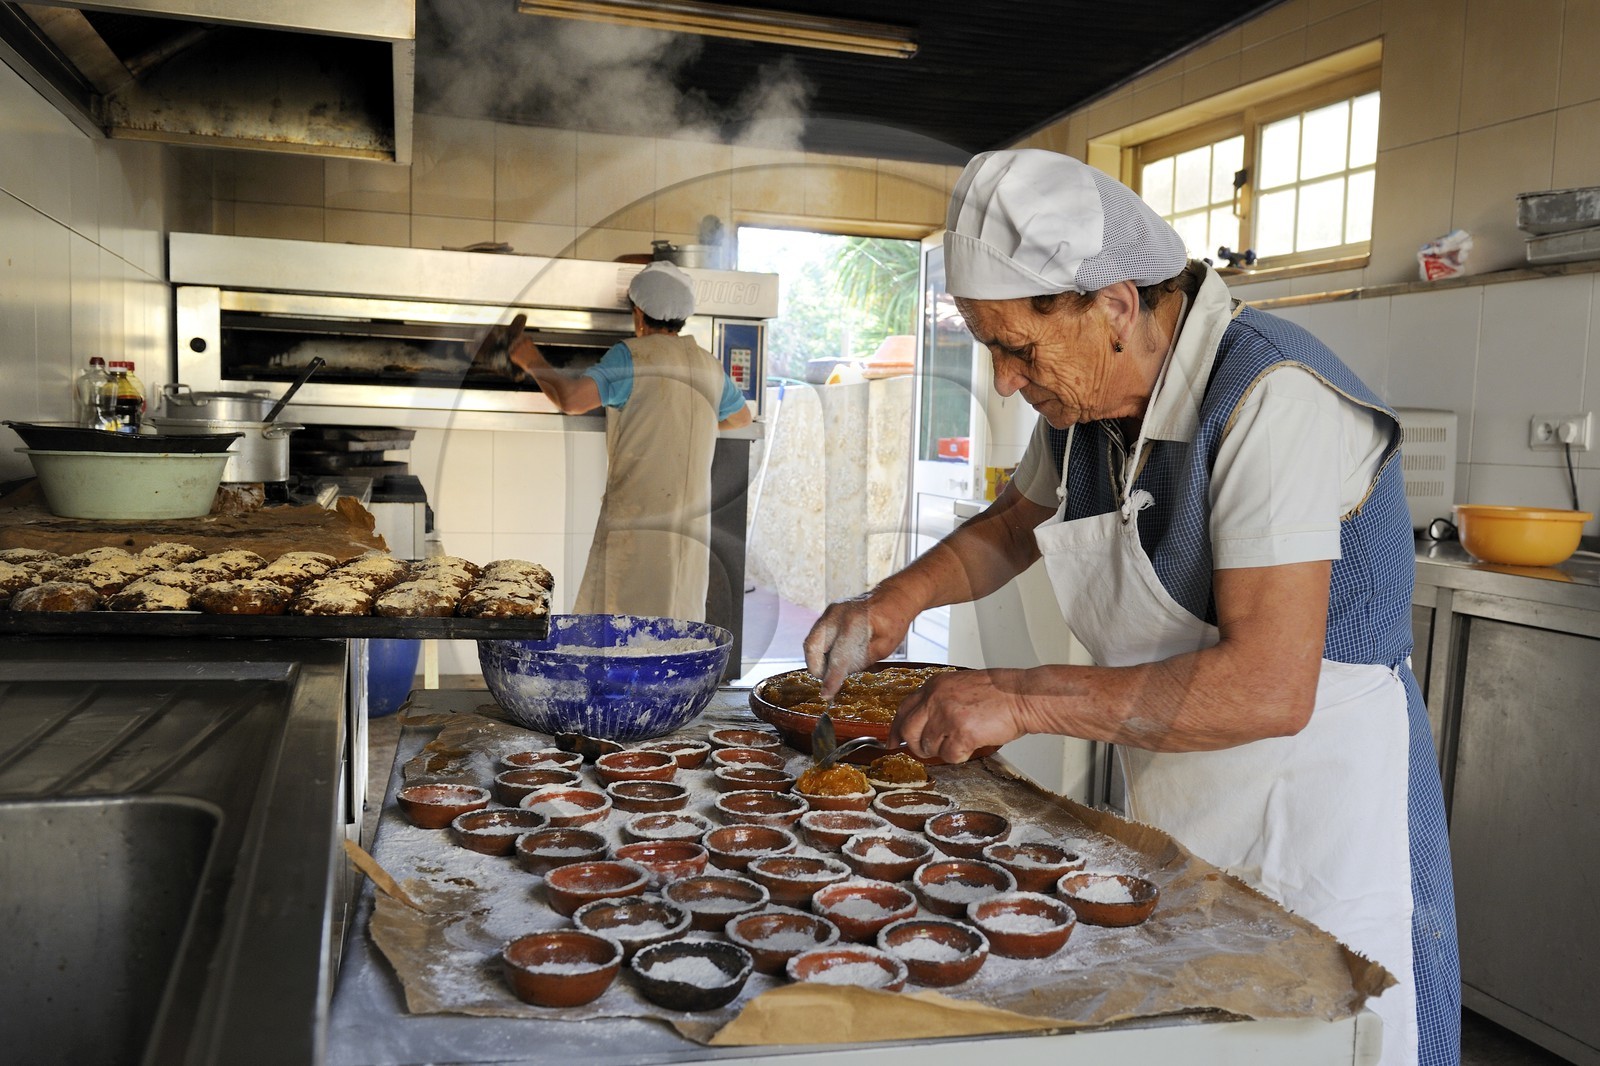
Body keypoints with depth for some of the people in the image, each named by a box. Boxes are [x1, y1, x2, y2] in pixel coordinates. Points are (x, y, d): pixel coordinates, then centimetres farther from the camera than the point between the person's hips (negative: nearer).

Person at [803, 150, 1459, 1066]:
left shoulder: (1271, 399, -25)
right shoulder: (1083, 403, 0)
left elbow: (1267, 688, -31)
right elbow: (1013, 526, 20)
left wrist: (1024, 698, -26)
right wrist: (903, 596, 1)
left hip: (1317, 811, -7)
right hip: (1174, 811, 7)